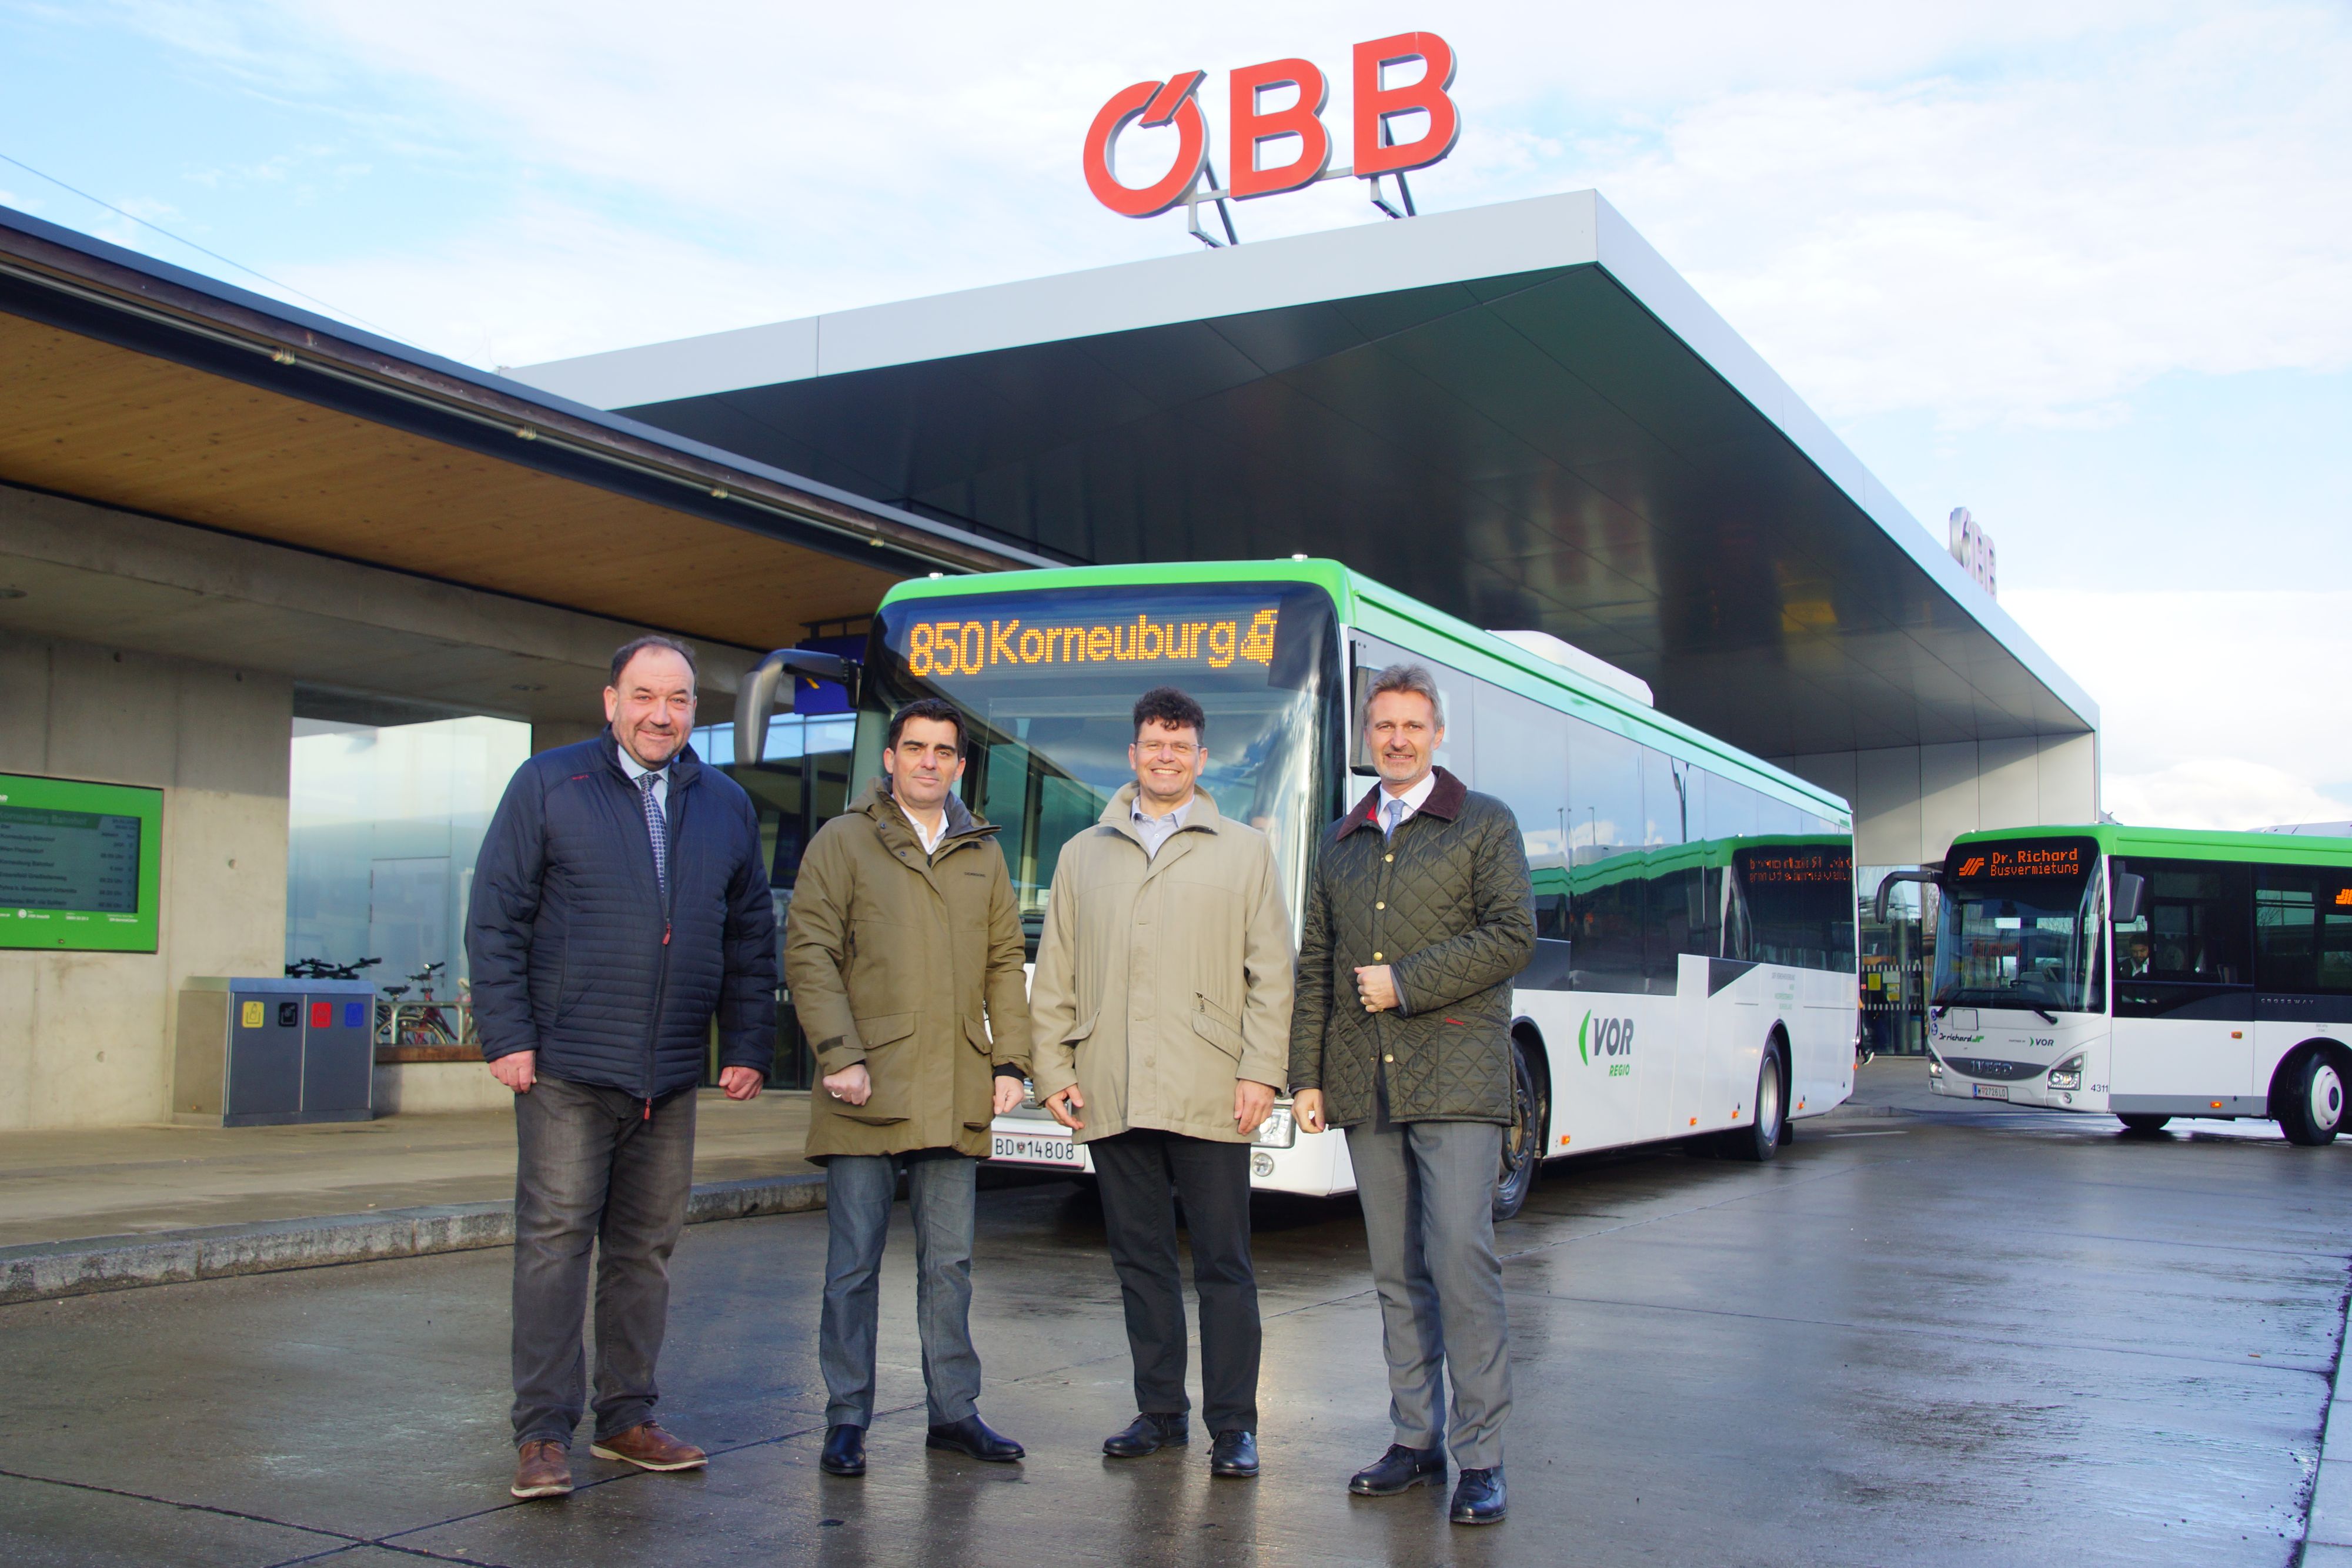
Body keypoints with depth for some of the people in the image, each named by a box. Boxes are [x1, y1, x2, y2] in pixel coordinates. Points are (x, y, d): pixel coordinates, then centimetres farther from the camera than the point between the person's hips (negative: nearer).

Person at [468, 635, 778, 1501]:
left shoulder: (726, 805, 12)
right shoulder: (548, 785, 2)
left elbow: (751, 938, 14)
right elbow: (496, 917, -2)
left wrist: (747, 1048, 7)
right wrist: (507, 1035, -9)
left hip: (672, 1076, 4)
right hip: (567, 1069, -4)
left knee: (646, 1249, 10)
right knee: (554, 1243, -3)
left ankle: (627, 1418, 20)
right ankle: (544, 1435, 5)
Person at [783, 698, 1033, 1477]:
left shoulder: (983, 855, 15)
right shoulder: (843, 842, 3)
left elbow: (1005, 963, 16)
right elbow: (809, 954, -4)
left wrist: (1010, 1061, 5)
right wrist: (838, 1055, -14)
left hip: (954, 1094, 4)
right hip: (868, 1091, -4)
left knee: (949, 1261, 10)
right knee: (854, 1261, 2)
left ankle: (955, 1410, 19)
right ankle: (847, 1420, 12)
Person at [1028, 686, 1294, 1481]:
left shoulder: (1245, 850, 9)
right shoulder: (1083, 855, 15)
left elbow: (1271, 973, 4)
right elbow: (1055, 976, 14)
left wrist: (1261, 1072, -5)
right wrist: (1054, 1071, 4)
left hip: (1209, 1099, -2)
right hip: (1111, 1100, 3)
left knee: (1223, 1265, 0)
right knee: (1141, 1260, 9)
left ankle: (1232, 1425, 8)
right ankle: (1160, 1412, 20)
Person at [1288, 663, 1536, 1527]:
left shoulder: (1484, 824, 5)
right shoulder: (1341, 842, 17)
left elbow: (1512, 936, -6)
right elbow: (1315, 967, 16)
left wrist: (1406, 984, -11)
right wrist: (1307, 1075, 9)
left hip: (1453, 1078, -4)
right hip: (1364, 1087, 4)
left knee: (1461, 1260, -10)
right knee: (1397, 1273, 7)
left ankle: (1480, 1456, -2)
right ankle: (1416, 1439, 15)